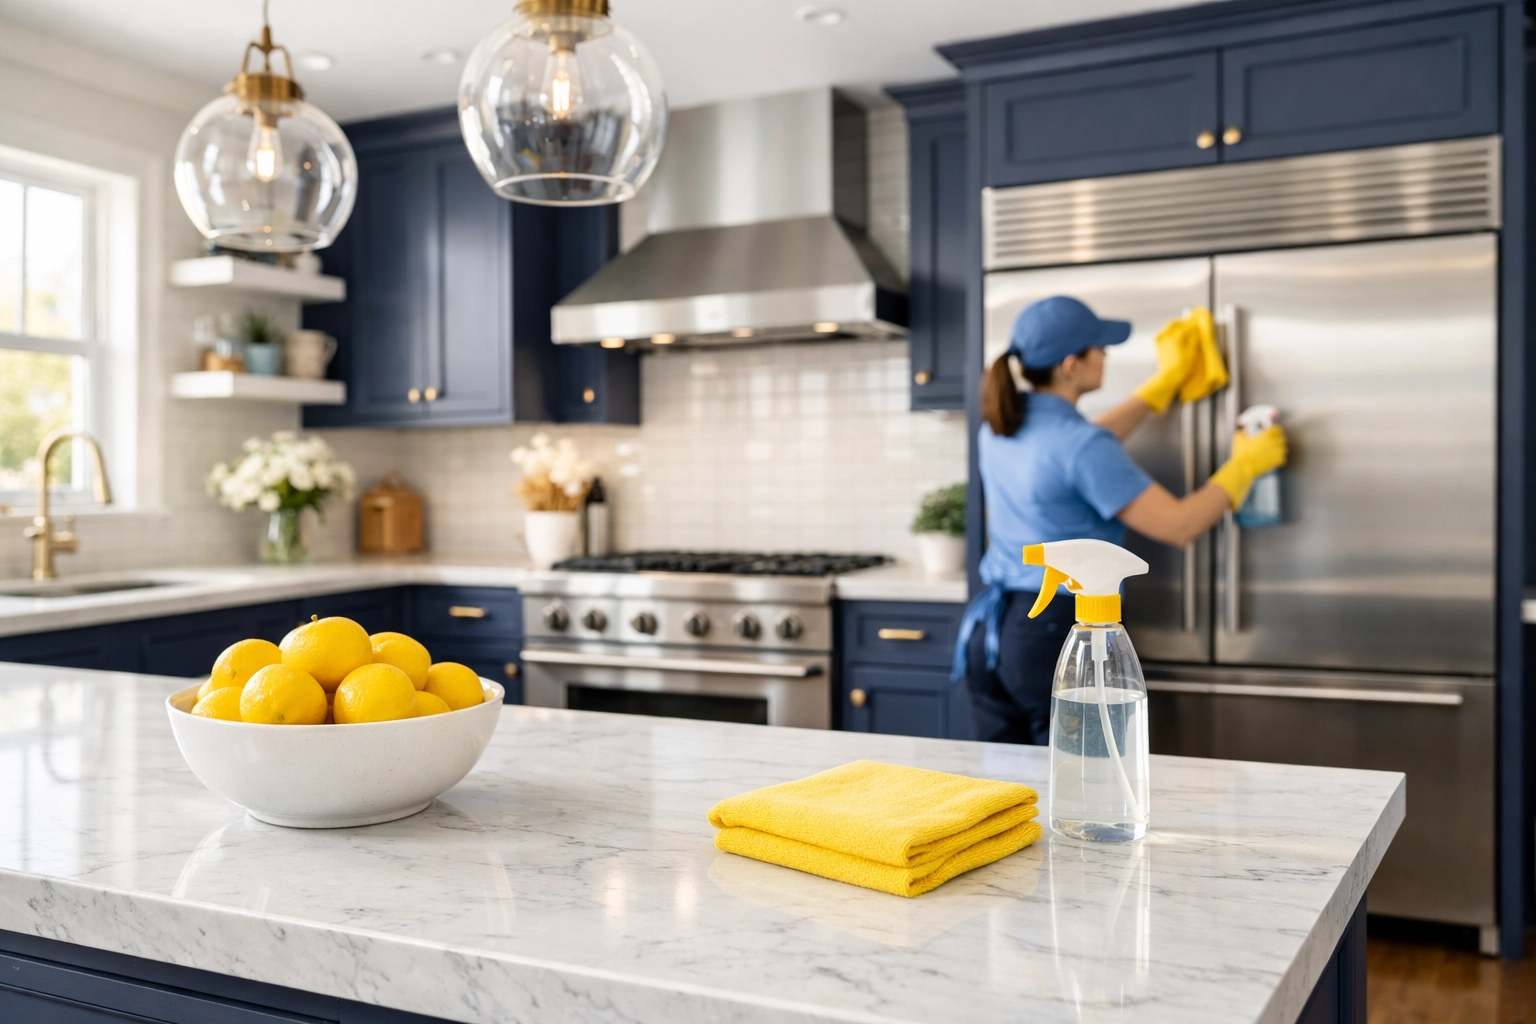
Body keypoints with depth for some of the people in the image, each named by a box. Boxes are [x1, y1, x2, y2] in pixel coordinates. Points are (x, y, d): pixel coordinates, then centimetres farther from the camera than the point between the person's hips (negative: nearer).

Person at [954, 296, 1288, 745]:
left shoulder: (1000, 427, 6)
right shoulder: (1080, 447, -17)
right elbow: (1178, 526, -14)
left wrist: (1166, 380, 29)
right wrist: (1245, 464, 3)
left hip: (991, 631, 8)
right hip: (1060, 635, -8)